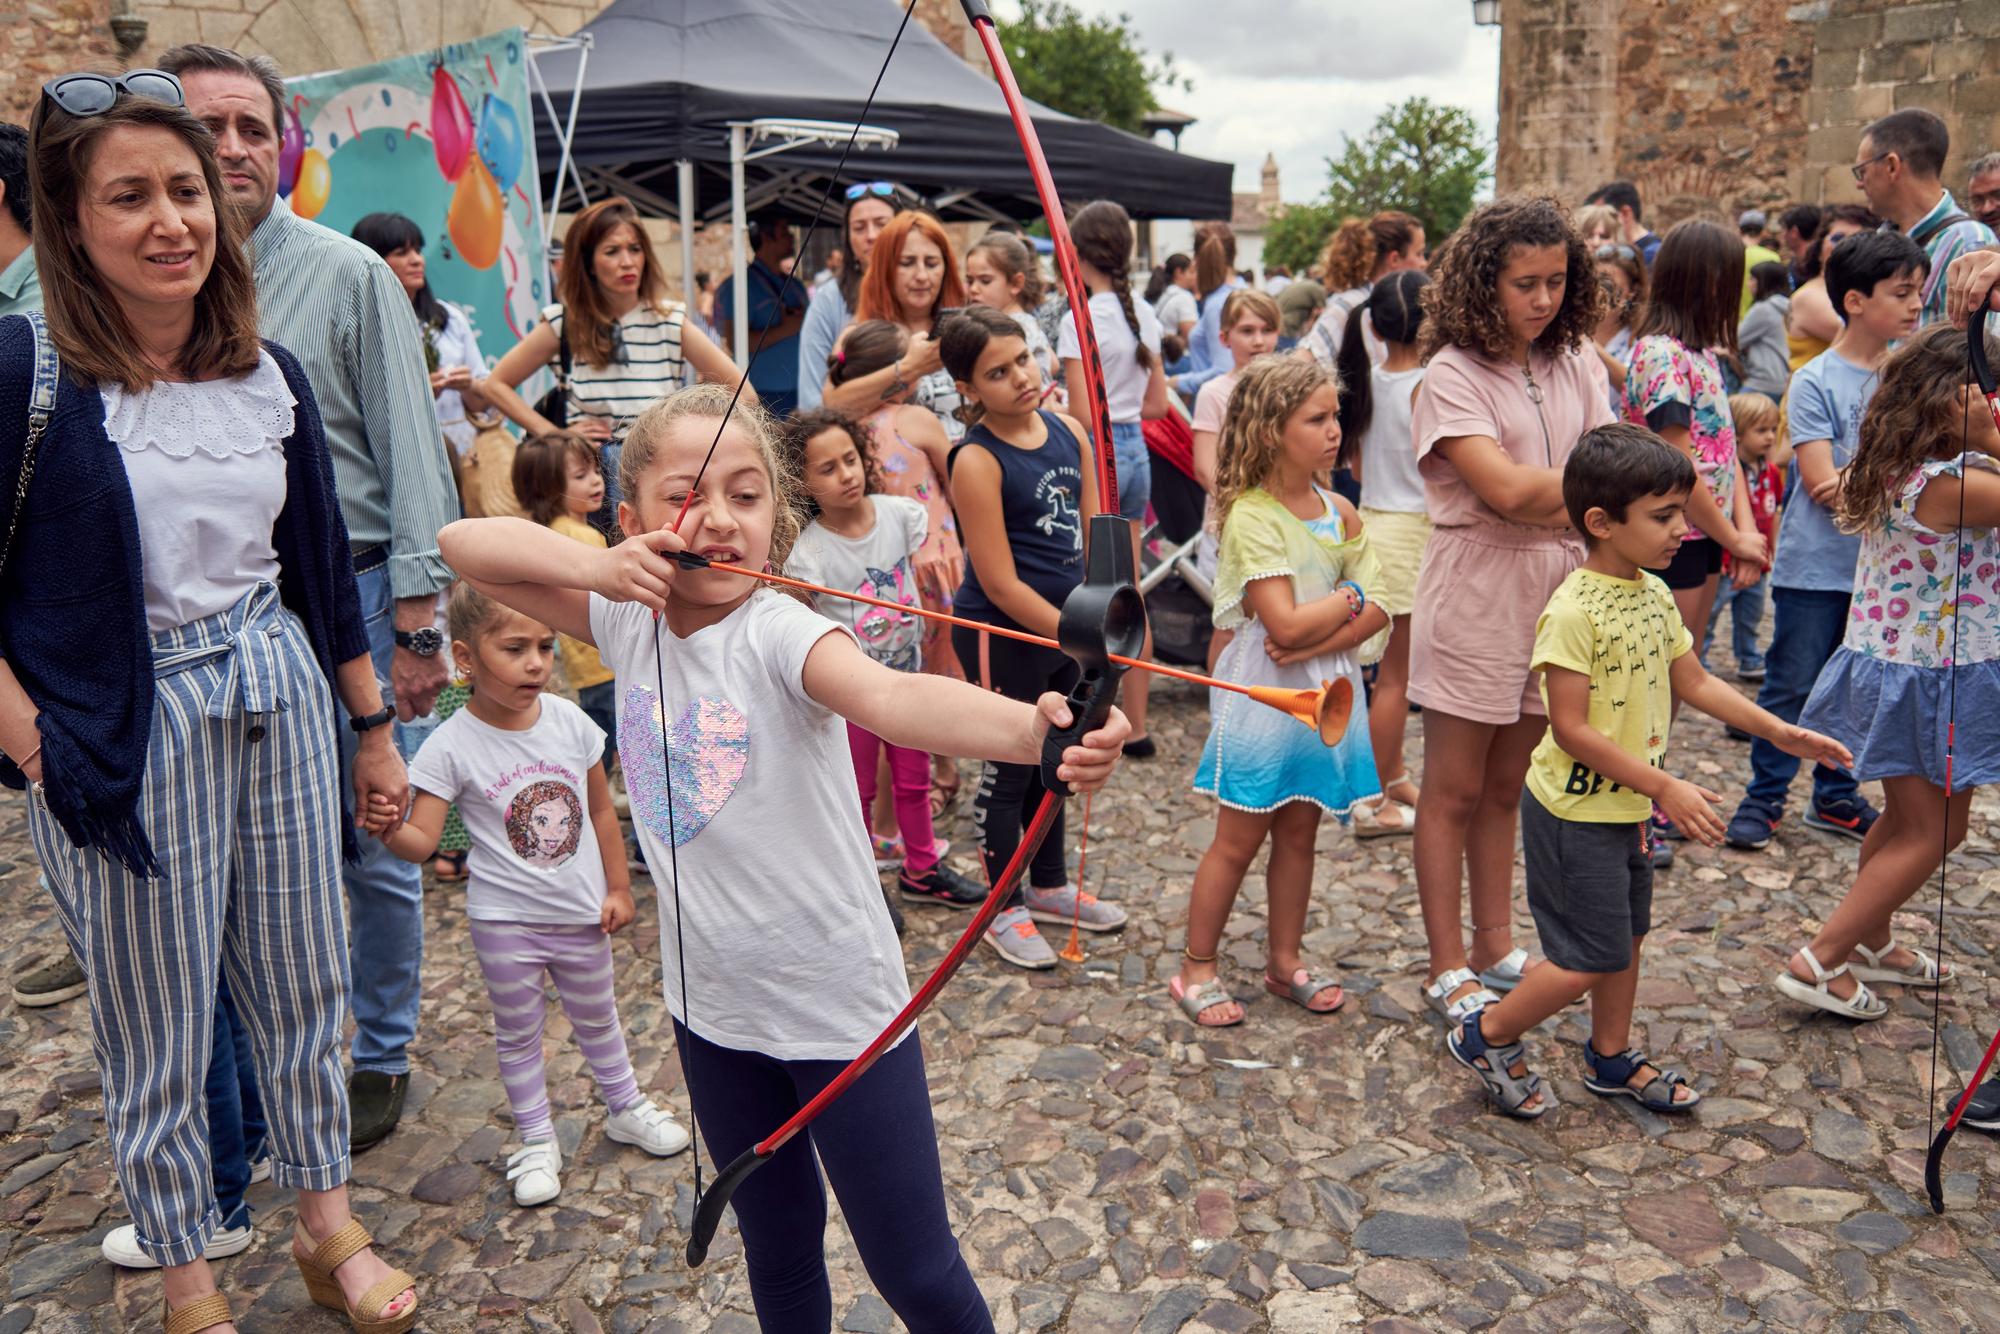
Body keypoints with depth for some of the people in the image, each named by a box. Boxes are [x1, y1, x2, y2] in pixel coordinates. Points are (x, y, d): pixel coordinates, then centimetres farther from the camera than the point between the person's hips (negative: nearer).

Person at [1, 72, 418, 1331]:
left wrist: (373, 730, 12)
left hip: (278, 701, 4)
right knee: (158, 1026, 10)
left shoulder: (271, 375, 3)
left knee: (305, 983, 15)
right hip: (127, 732, -4)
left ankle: (331, 1229, 36)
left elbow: (323, 564, 9)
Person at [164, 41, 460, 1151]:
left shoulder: (348, 275, -2)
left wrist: (416, 621, -10)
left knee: (372, 852, 6)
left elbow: (410, 449, -5)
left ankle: (380, 1056, 24)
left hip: (347, 594, -3)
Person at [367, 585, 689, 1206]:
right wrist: (391, 828, -40)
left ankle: (625, 1107, 44)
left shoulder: (571, 722, -8)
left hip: (581, 912, 3)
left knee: (596, 1016, 22)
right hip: (506, 921, -2)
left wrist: (618, 887, 5)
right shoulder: (452, 746, -17)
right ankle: (537, 1142, 32)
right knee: (518, 1033, 13)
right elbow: (422, 840, -18)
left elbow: (600, 809, 3)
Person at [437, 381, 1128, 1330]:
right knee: (778, 1256, 24)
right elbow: (462, 542, -4)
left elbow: (891, 696, -43)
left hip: (840, 1004, -5)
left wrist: (1037, 726, -63)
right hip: (711, 1004, 5)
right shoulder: (628, 620, -5)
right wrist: (594, 567, -22)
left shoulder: (778, 632, -22)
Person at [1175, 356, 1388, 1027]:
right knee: (1238, 840, 3)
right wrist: (1348, 597, -8)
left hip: (1325, 691, 6)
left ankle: (1285, 959, 30)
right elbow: (1286, 624, -23)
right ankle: (1196, 969, 18)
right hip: (1263, 695, -6)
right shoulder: (1251, 516, -17)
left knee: (1298, 832, 15)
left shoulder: (1339, 512, 3)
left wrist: (1313, 643, -18)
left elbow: (1375, 613, -2)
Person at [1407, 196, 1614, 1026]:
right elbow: (1504, 488, -19)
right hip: (1474, 596, -5)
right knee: (1454, 791, 4)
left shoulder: (1575, 365, 9)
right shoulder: (1453, 374, -9)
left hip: (1556, 593, 6)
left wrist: (1539, 505, -18)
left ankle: (1496, 948, 27)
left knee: (1506, 786, 15)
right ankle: (1448, 969, 14)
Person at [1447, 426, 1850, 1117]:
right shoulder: (1573, 611, -24)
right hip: (1574, 810, -9)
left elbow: (1694, 682, 15)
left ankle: (1612, 1057, 38)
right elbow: (1572, 730, -24)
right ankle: (1485, 1036, 17)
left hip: (1625, 806, 9)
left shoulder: (1654, 595, 3)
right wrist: (1665, 787, -23)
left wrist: (1780, 732, 10)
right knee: (1593, 958, -1)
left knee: (1626, 935, 20)